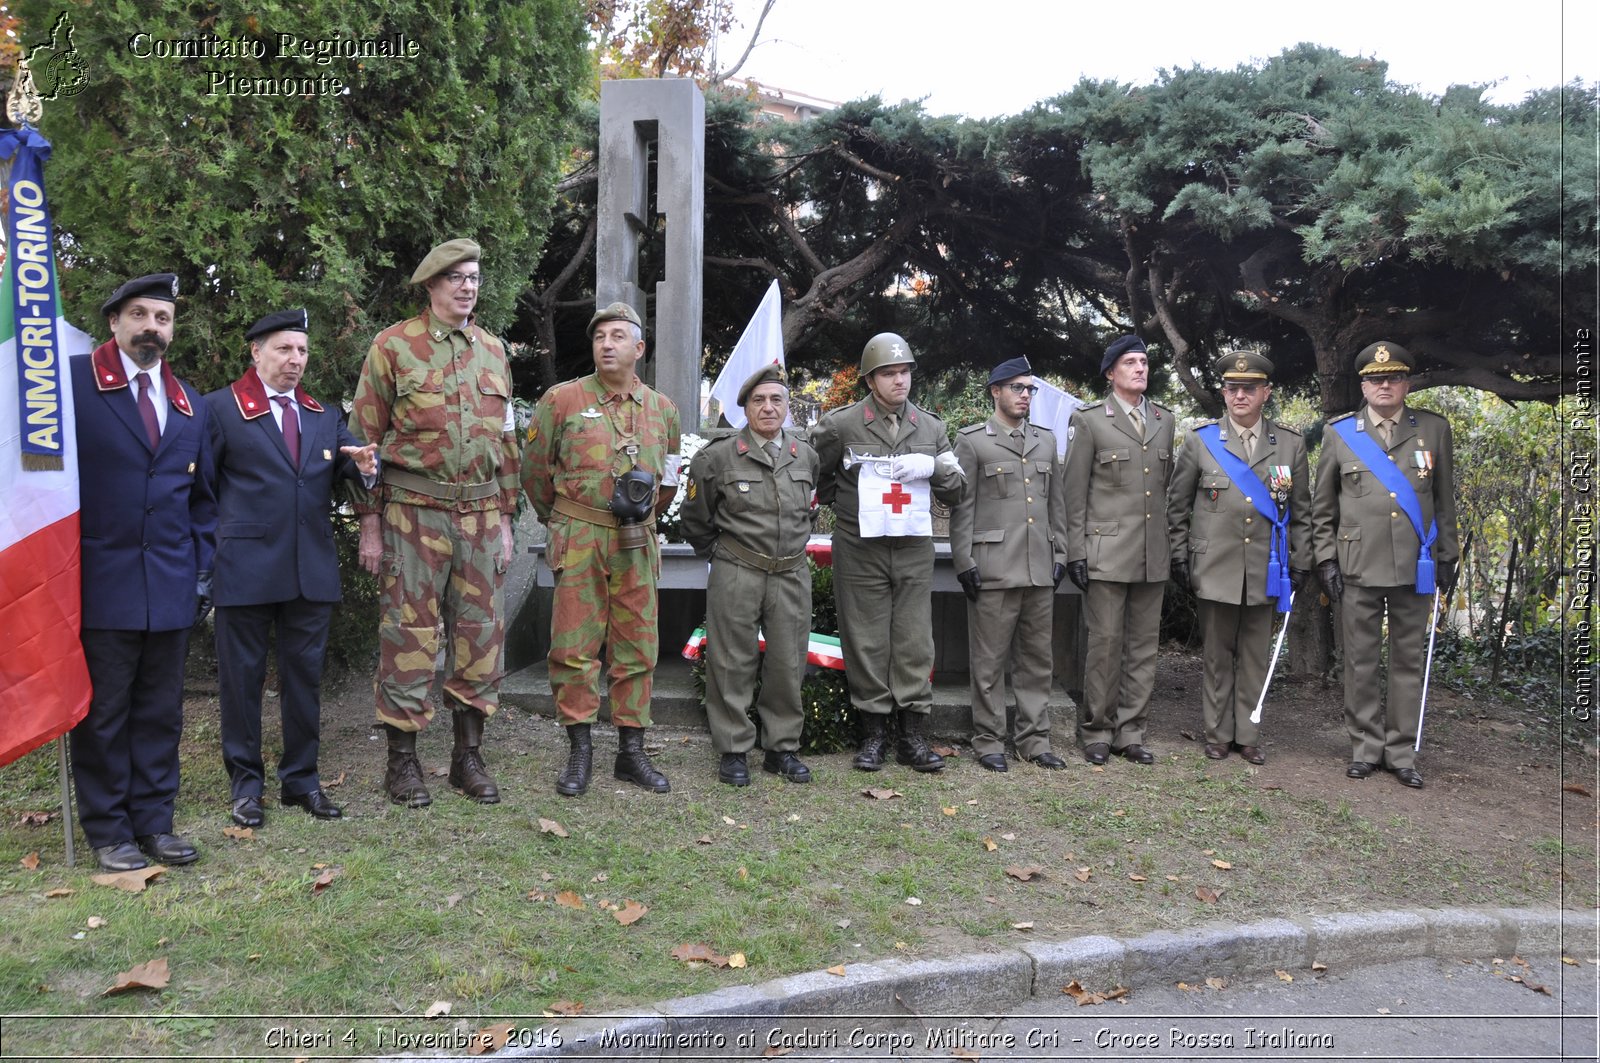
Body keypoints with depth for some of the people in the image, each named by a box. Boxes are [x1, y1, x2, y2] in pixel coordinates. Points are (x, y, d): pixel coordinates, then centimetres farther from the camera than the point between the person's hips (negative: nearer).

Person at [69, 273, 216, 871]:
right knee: (103, 711, 5)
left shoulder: (190, 406, 14)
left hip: (172, 587, 5)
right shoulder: (71, 381, -3)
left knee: (160, 710, 10)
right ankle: (108, 830, 16)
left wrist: (204, 568, 11)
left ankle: (153, 822, 20)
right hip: (101, 581, -4)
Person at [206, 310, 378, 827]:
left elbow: (349, 468, 4)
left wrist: (365, 467, -18)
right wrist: (216, 537, -4)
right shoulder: (220, 408, 1)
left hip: (312, 568, 4)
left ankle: (301, 778, 22)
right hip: (245, 568, -4)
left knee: (305, 675, 10)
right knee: (241, 677, 6)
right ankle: (245, 783, 19)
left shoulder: (325, 416, 14)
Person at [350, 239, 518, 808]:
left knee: (480, 632, 7)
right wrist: (370, 521, -6)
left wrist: (504, 519, 11)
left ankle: (468, 754, 20)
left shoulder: (493, 350, 12)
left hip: (480, 515, 4)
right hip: (413, 512, -4)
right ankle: (402, 760, 13)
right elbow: (366, 437, -2)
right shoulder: (394, 346, -1)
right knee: (410, 633, 0)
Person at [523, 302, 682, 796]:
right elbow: (535, 470, 10)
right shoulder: (562, 400, 0)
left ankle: (632, 751, 17)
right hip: (578, 542, -3)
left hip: (637, 545, 3)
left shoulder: (662, 409, 10)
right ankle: (579, 751, 10)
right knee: (575, 647, -2)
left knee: (637, 648, 7)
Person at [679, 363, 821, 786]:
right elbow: (695, 520, 7)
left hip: (792, 575, 4)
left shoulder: (806, 456, 9)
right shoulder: (718, 456, -3)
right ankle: (733, 751, 15)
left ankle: (782, 748, 22)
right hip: (736, 576, -3)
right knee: (733, 664, 2)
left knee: (788, 665, 8)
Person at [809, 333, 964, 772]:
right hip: (861, 551, -3)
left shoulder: (931, 427, 10)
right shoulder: (839, 424, -2)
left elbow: (954, 493, 11)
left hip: (915, 550, 3)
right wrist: (844, 504, 7)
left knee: (915, 643, 2)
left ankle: (912, 734, 11)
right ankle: (873, 732, 13)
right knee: (866, 642, 1)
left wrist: (936, 467, -9)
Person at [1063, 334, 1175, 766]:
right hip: (1107, 552, -5)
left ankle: (1131, 732, 17)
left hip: (1153, 556, 5)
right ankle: (1097, 732, 11)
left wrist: (1173, 545, 14)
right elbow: (1075, 492, -3)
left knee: (1144, 645, 8)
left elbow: (1167, 486, 17)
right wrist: (1075, 552, -7)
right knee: (1105, 644, -1)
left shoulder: (1164, 420, 13)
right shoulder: (1088, 420, -1)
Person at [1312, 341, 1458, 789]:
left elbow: (1444, 501, 11)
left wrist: (1447, 557, 9)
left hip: (1416, 568, 1)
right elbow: (1322, 506, 7)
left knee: (1408, 660, 7)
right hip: (1358, 568, -1)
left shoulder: (1434, 429, 6)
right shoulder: (1339, 433, 3)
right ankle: (1366, 747, 17)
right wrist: (1326, 559, 1)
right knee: (1361, 662, 5)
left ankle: (1402, 751, 17)